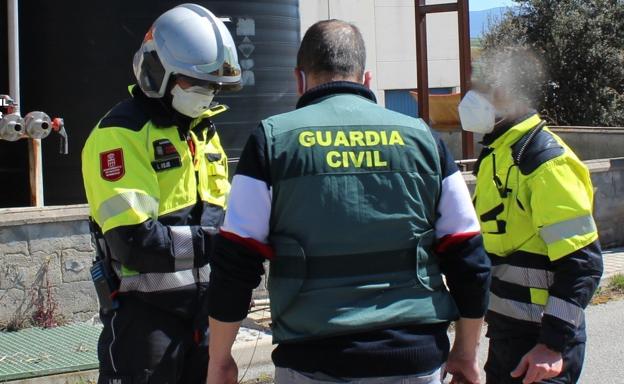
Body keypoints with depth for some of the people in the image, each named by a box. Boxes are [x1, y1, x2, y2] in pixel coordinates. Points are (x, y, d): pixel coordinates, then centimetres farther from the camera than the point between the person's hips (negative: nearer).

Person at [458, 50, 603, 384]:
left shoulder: (545, 160, -17)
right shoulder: (496, 155, 10)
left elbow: (582, 263, -21)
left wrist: (554, 344, -22)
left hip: (538, 344, -9)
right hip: (506, 331, 9)